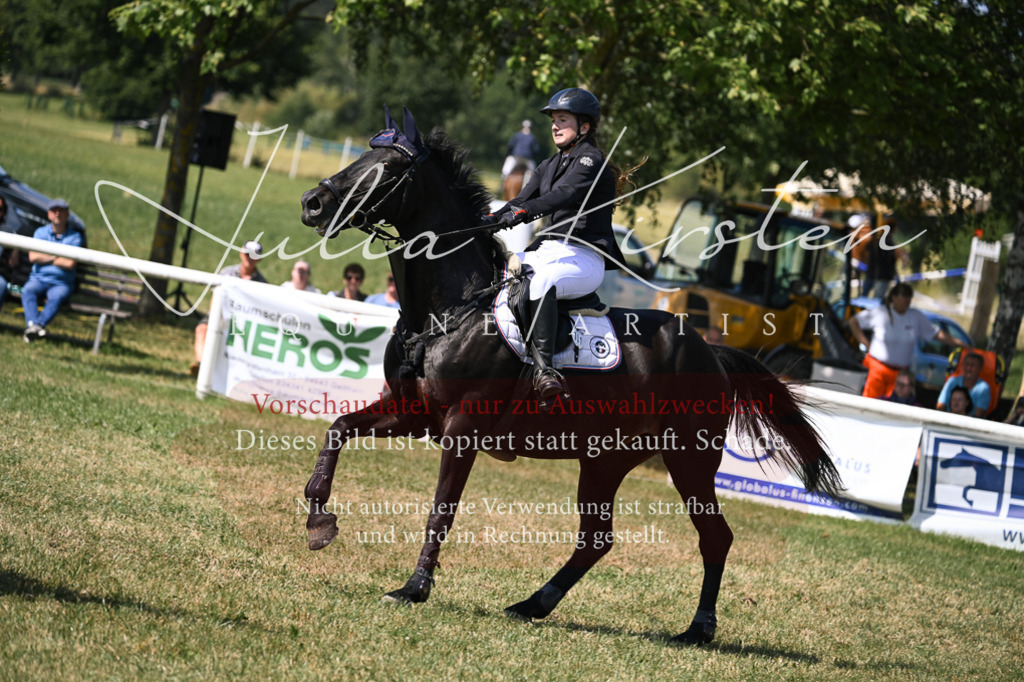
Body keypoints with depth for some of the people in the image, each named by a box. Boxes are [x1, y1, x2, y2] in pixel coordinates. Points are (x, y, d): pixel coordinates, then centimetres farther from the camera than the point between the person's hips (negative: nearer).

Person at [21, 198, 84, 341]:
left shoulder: (75, 237, 4)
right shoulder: (41, 232, 12)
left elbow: (69, 263, -9)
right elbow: (33, 257, -2)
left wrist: (44, 257, 0)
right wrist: (56, 257, -1)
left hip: (61, 282, -2)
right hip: (38, 278, 2)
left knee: (56, 297, -35)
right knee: (27, 291, -31)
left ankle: (39, 324, -54)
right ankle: (32, 324, -52)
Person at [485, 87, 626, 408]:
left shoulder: (590, 160, -5)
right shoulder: (549, 165, 21)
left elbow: (563, 195, -23)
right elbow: (522, 201, 13)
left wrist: (522, 213, -38)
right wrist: (490, 220, -7)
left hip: (584, 258, -9)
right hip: (547, 250, 9)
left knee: (541, 283, -39)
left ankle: (544, 370, -48)